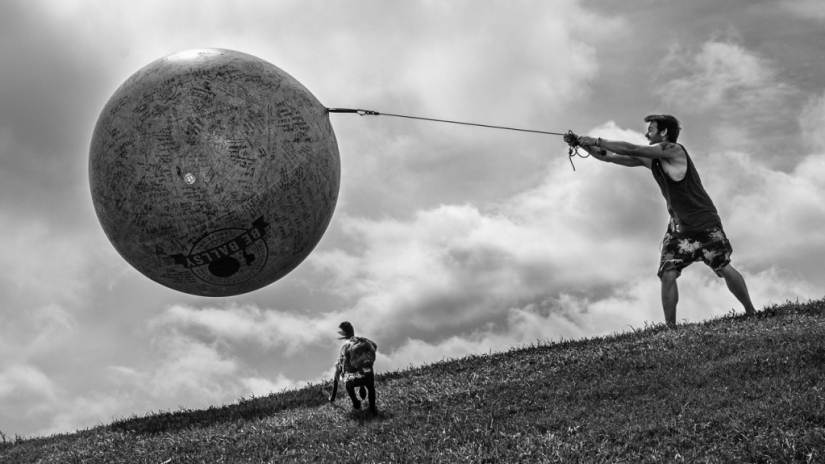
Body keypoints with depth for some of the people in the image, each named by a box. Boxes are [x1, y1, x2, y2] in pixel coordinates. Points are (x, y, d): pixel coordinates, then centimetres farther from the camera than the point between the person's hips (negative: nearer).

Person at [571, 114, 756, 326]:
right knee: (668, 274, -10)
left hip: (705, 223, -6)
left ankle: (751, 314, 12)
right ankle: (670, 327, -8)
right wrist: (586, 146, -8)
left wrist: (596, 140, -20)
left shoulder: (673, 150, -17)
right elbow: (612, 157, 4)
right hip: (678, 226, 6)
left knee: (724, 268, -4)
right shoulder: (650, 159, 6)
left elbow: (631, 150, -23)